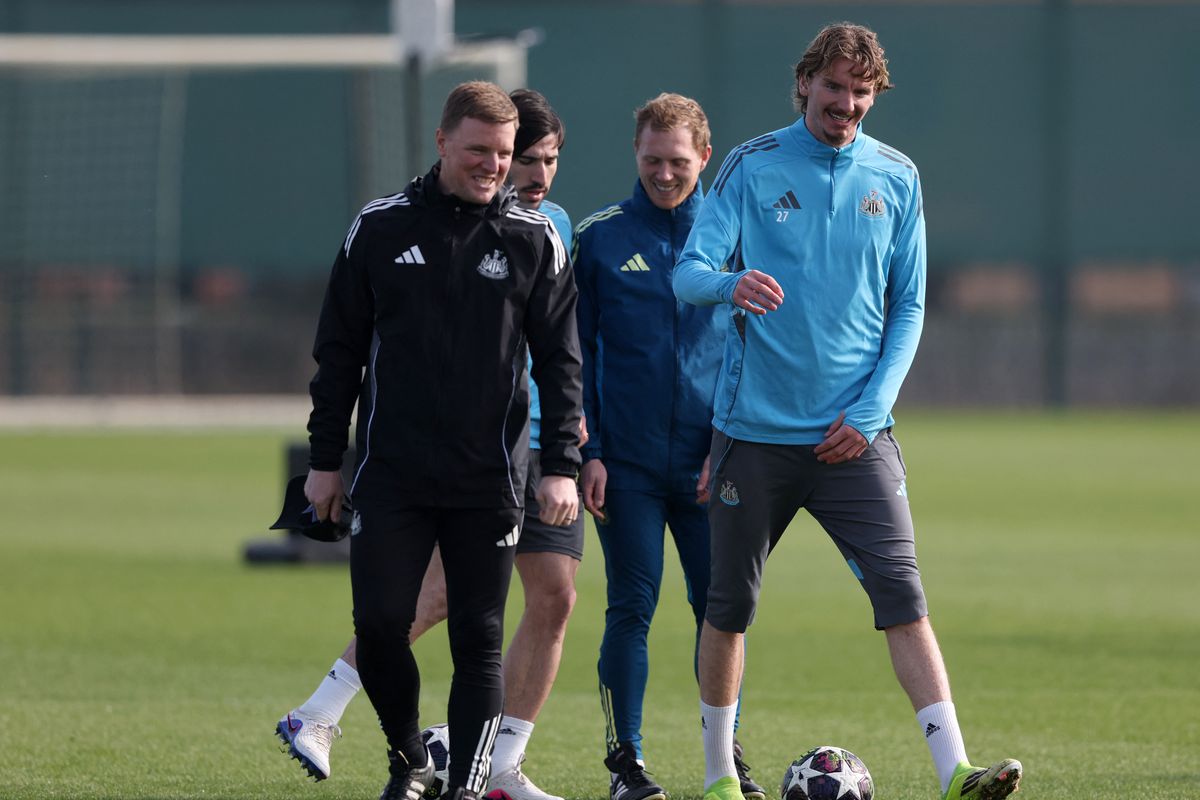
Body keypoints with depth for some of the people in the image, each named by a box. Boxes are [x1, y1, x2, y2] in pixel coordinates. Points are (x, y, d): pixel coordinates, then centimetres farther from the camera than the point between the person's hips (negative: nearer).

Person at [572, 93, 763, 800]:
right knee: (632, 610, -2)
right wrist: (586, 450, -4)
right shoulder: (600, 238, 2)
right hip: (627, 464, -1)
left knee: (720, 609, 2)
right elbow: (576, 354, 5)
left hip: (710, 466, 1)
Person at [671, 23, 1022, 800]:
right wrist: (731, 282, -33)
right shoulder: (751, 168, 0)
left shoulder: (896, 179, 6)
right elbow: (690, 270, -8)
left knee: (904, 597, -12)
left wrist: (871, 410, -4)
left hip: (854, 435, 1)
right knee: (730, 607, 7)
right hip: (756, 432, -1)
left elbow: (908, 306, 9)